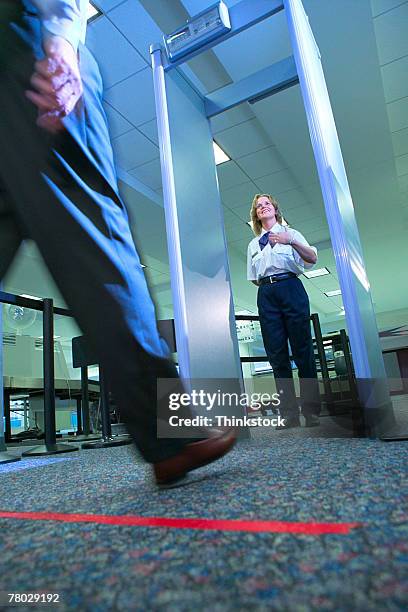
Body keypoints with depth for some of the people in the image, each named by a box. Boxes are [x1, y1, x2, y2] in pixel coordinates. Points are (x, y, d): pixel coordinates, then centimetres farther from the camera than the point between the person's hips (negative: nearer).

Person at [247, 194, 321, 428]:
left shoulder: (290, 233, 14)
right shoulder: (253, 244, 23)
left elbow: (312, 259, -1)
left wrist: (291, 242, -16)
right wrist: (265, 283, 4)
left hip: (290, 287, -3)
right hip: (266, 294, 3)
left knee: (303, 349, -7)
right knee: (276, 354, -3)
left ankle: (313, 414, -2)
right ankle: (289, 415, 0)